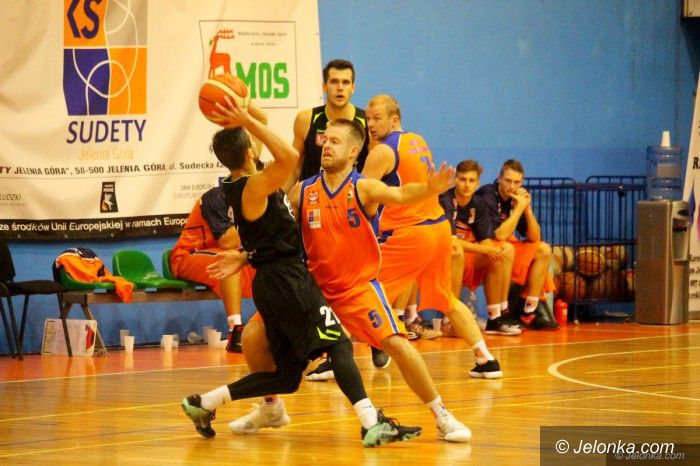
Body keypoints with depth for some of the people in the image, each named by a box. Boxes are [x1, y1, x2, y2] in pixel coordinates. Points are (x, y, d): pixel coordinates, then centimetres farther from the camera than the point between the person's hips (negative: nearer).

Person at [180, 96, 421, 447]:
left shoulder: (237, 187, 13)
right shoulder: (254, 187, -14)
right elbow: (290, 157, -29)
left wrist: (243, 121, 19)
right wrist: (248, 122, -25)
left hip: (271, 282, 10)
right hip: (288, 278, -10)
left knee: (286, 376, 13)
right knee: (338, 345, -13)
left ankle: (204, 403, 16)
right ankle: (372, 423, -25)